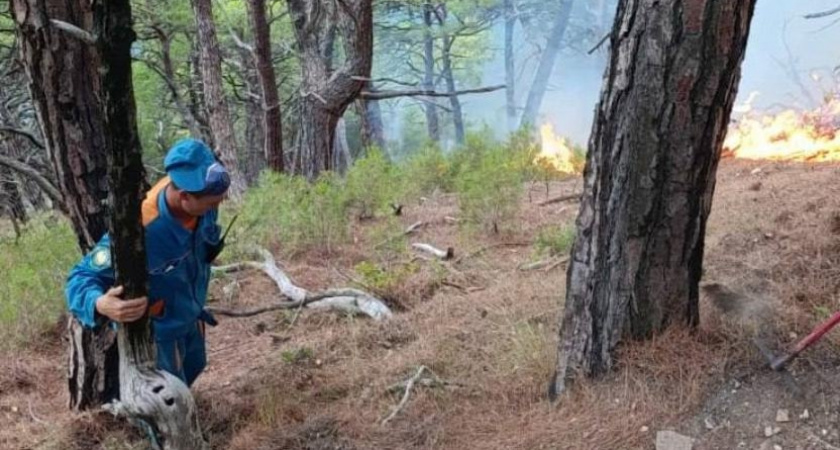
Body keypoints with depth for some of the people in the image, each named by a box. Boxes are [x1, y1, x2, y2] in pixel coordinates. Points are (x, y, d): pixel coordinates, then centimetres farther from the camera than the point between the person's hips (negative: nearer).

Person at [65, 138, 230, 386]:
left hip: (190, 314, 7)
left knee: (194, 365, 30)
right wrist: (100, 304, -55)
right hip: (157, 328, -7)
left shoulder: (200, 201, -24)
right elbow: (81, 277, -33)